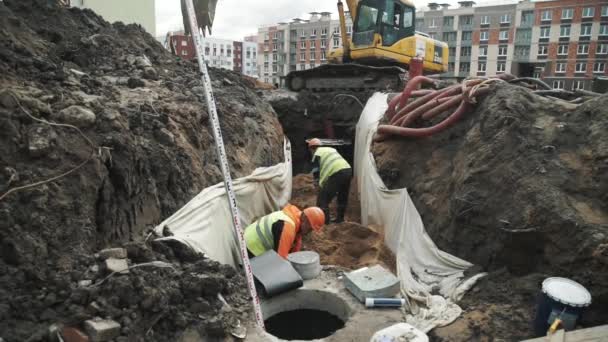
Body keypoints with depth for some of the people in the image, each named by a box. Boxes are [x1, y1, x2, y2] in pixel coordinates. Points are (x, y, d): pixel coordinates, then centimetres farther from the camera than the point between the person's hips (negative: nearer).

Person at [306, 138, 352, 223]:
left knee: (323, 198, 0)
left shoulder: (317, 154, 10)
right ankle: (340, 219, 32)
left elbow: (316, 171, 2)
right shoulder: (331, 149, 32)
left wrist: (319, 184, 9)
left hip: (337, 173, -8)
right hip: (348, 169, 8)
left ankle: (324, 220, -2)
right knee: (343, 197, 24)